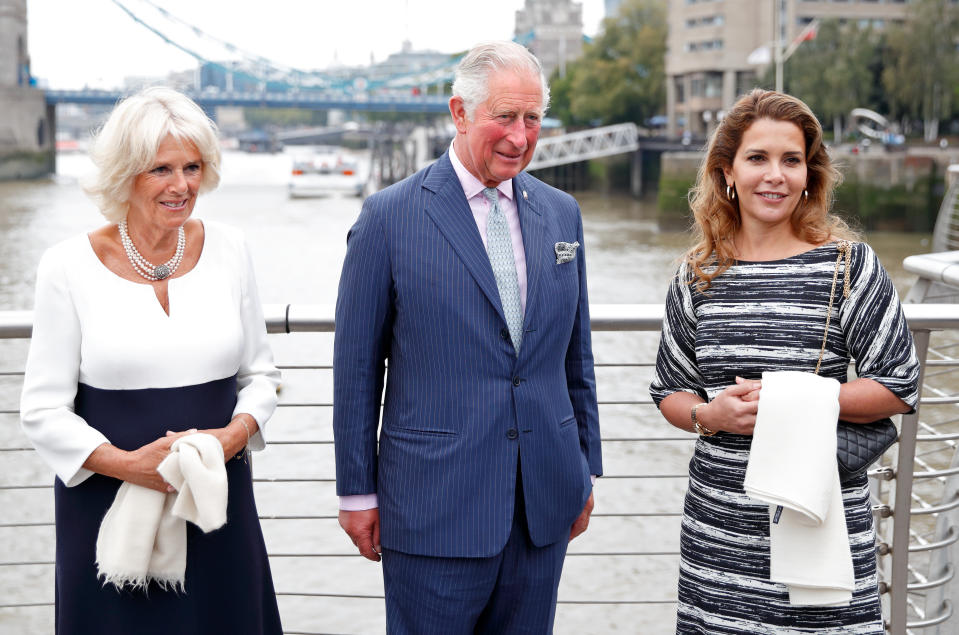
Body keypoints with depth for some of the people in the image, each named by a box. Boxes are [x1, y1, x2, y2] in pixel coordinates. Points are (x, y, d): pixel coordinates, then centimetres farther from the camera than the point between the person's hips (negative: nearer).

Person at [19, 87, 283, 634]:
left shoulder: (228, 250, 3)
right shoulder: (70, 266, -6)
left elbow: (261, 374, 10)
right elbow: (44, 409, -4)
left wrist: (235, 434, -10)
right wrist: (126, 464, -18)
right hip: (108, 504, -2)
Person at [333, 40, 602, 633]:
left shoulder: (561, 213, 7)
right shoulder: (390, 217, -7)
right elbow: (357, 367, -4)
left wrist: (587, 469, 14)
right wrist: (357, 492, -2)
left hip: (543, 508, 5)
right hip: (435, 510, -4)